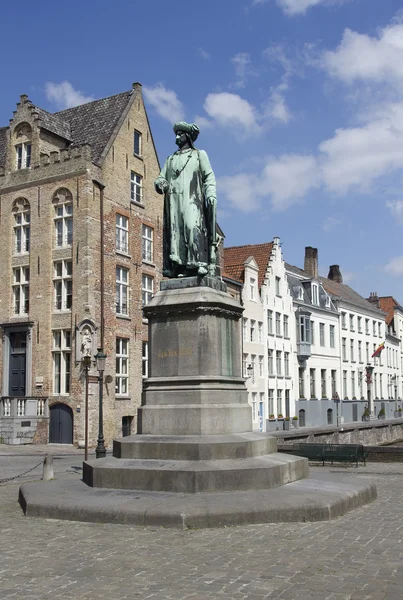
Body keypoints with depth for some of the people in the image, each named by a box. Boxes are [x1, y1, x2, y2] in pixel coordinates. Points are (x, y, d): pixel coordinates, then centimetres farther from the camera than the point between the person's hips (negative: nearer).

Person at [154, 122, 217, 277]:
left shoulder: (199, 154, 18)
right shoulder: (171, 159, 29)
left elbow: (209, 176, 7)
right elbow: (160, 178, 23)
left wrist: (211, 194, -10)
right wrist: (160, 184, -3)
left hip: (192, 199, -4)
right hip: (173, 199, 4)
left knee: (193, 226, -21)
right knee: (175, 231, -8)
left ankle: (200, 263, -27)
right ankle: (178, 267, -13)